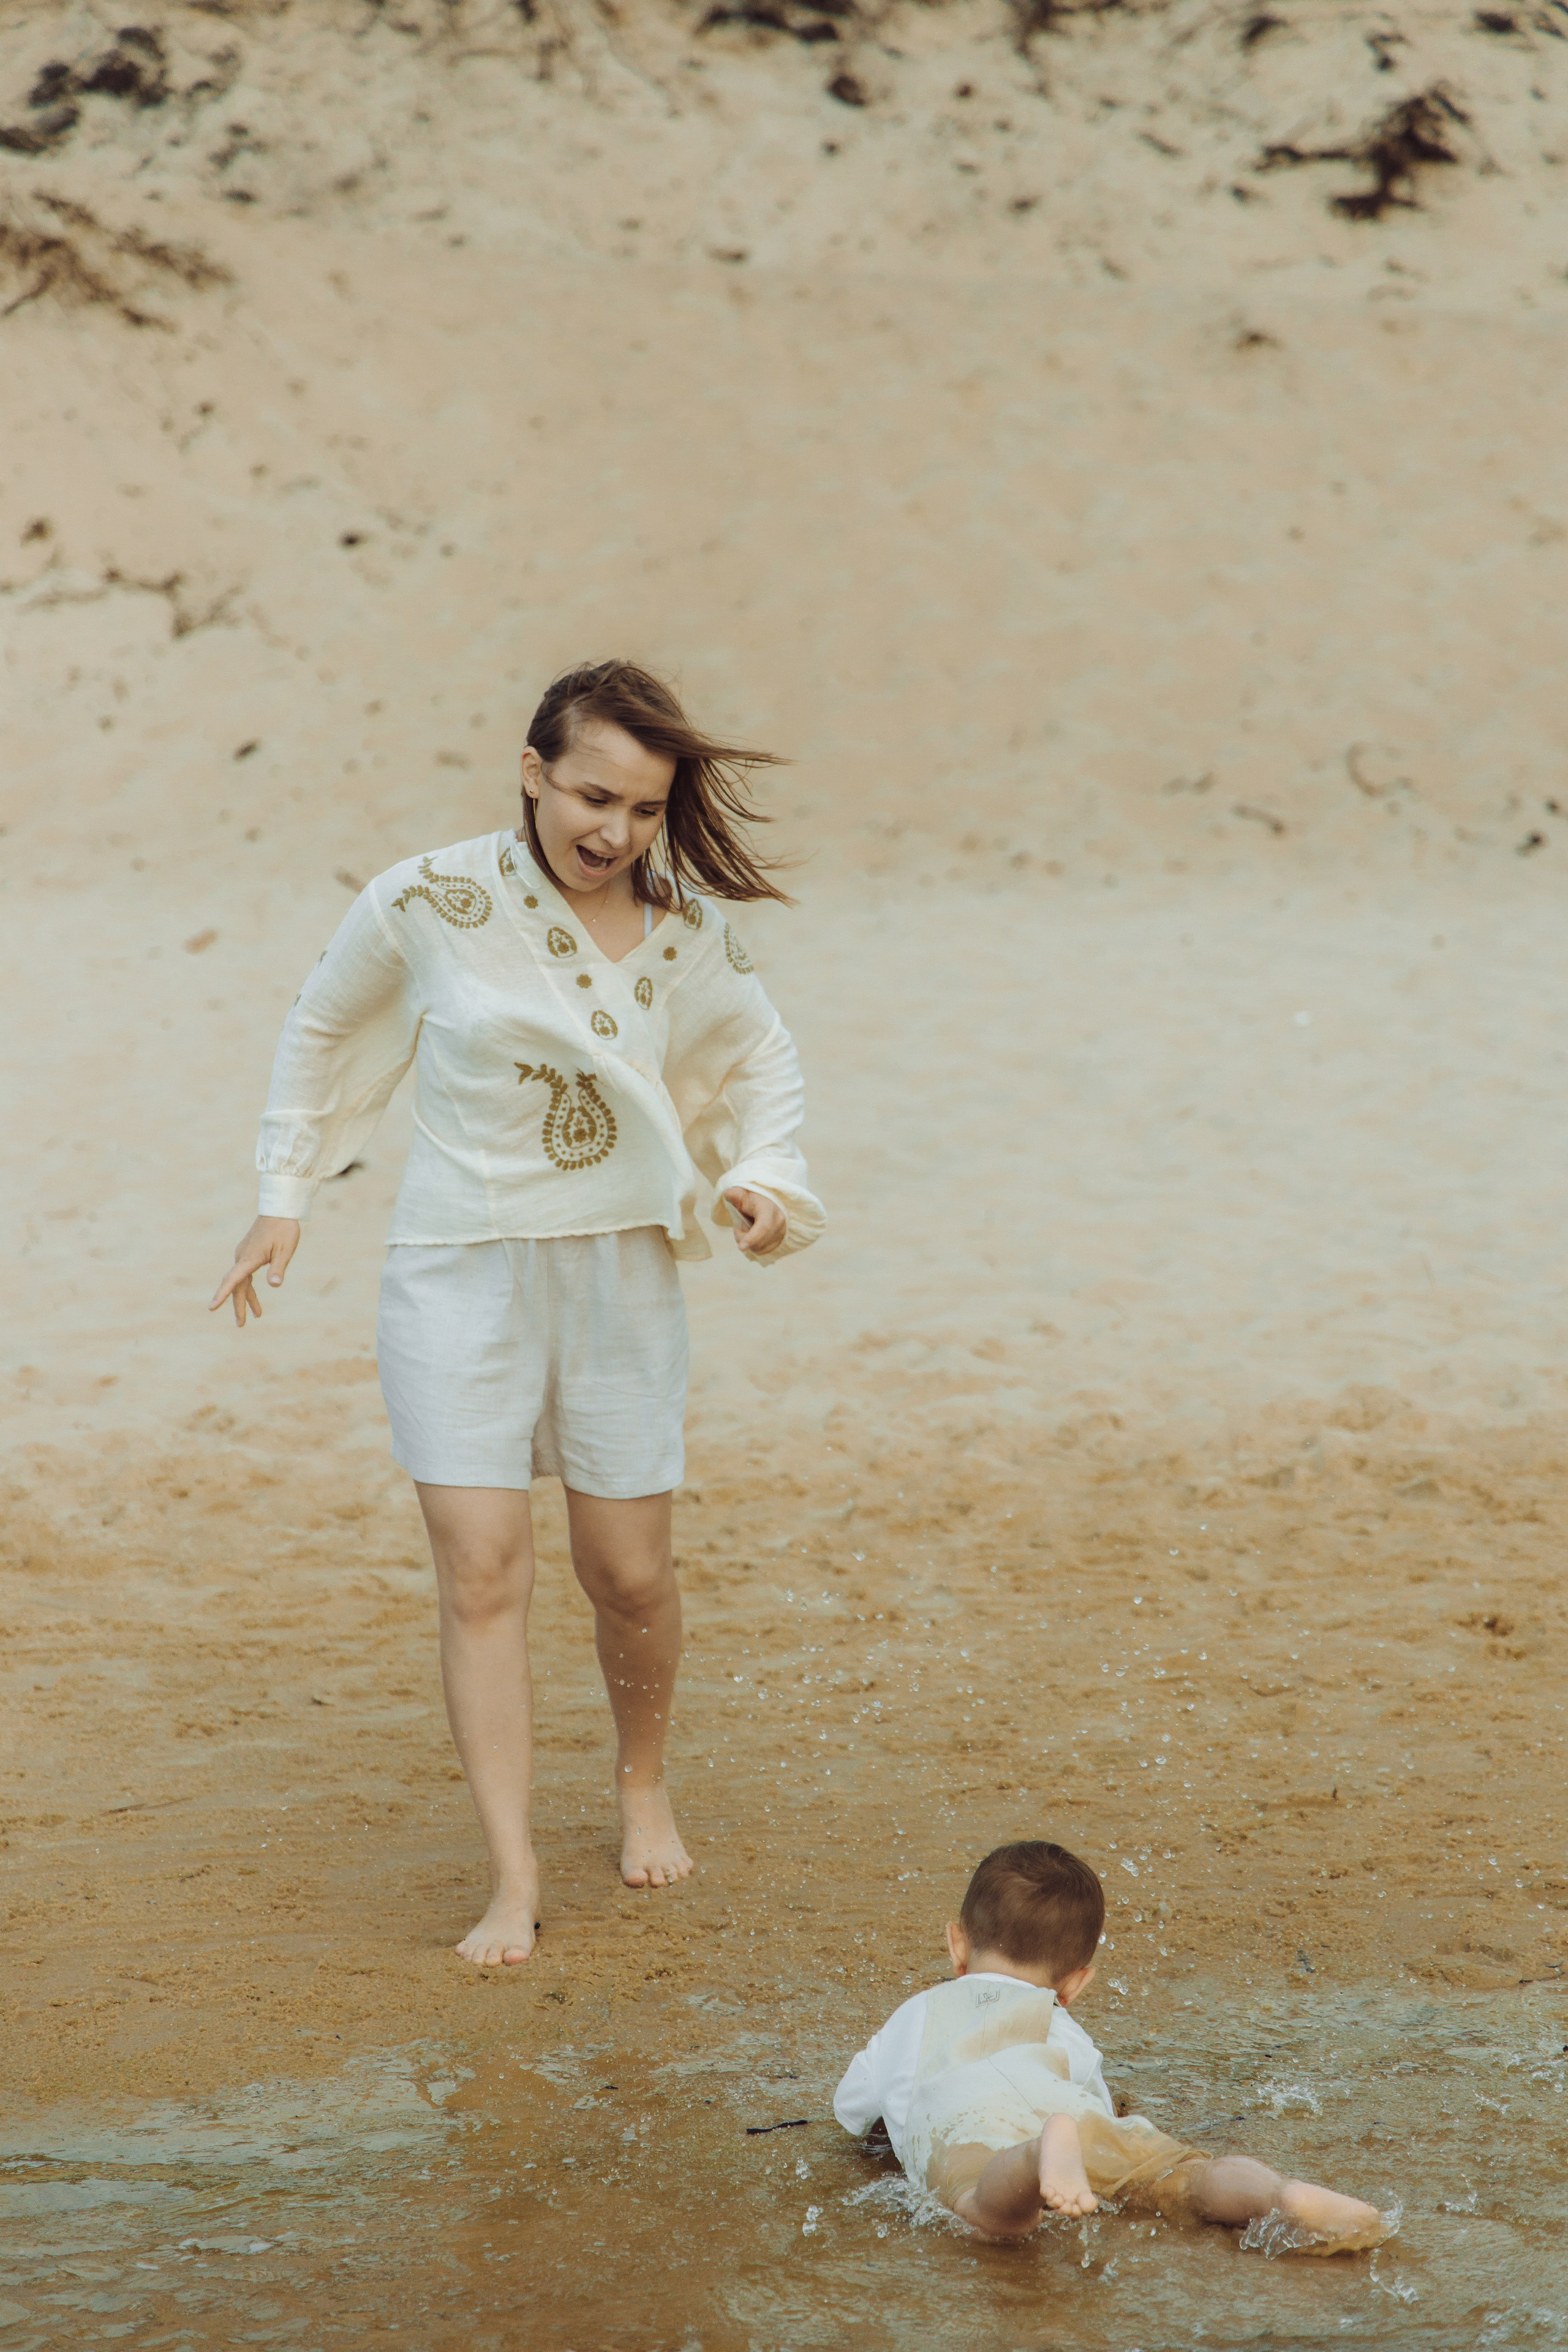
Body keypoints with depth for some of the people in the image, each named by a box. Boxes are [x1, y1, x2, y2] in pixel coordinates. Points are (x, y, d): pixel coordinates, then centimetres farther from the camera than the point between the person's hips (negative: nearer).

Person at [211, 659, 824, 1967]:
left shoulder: (686, 930, -4)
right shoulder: (429, 905, -11)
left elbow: (762, 1056, 16)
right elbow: (324, 1031, 7)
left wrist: (764, 1176, -1)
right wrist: (284, 1199, 10)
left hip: (621, 1278, 2)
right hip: (461, 1275, -2)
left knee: (632, 1576, 7)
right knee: (483, 1572, -9)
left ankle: (643, 1784, 36)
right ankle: (514, 1878, -4)